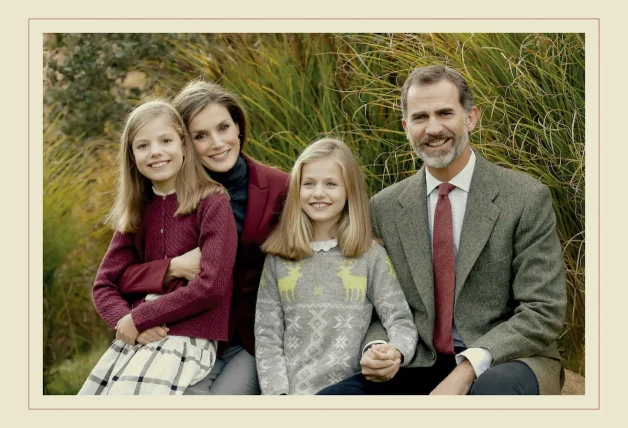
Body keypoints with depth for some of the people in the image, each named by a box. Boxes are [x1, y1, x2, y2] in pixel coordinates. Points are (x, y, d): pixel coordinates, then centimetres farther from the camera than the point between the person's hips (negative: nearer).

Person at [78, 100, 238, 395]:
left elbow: (212, 286, -14)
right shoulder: (137, 211, 12)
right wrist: (125, 321, -11)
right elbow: (104, 285, 10)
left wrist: (139, 318, -10)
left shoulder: (212, 203, -5)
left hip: (187, 340, -6)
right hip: (133, 338, 6)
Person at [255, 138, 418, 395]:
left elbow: (400, 321, 2)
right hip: (293, 392, 2)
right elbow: (267, 335, 7)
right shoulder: (277, 258, 9)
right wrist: (278, 395, -5)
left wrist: (395, 352, -21)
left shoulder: (371, 255, 5)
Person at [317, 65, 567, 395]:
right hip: (418, 368, 3)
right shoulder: (384, 208, 7)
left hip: (503, 364, -3)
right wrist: (378, 350, -11)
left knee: (495, 388, -39)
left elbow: (542, 312, -8)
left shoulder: (527, 199, -4)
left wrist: (468, 369, -20)